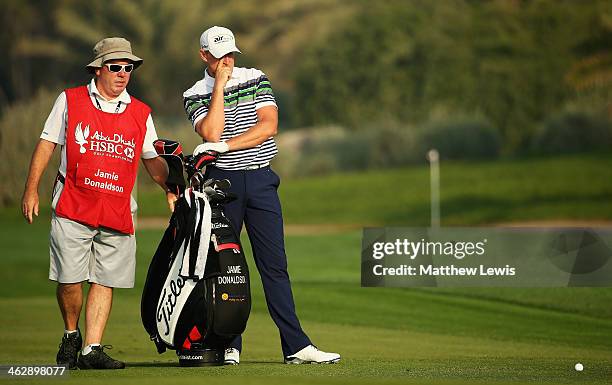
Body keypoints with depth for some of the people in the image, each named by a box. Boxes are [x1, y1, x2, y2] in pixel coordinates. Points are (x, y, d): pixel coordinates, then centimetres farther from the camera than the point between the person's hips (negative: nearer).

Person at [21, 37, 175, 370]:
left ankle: (92, 349, 1)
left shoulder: (140, 113, 12)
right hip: (72, 206, -2)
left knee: (105, 281, -2)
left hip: (118, 213, 2)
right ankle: (71, 336, 18)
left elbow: (153, 160, 19)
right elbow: (47, 144, 7)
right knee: (69, 279, -5)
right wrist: (31, 190, 1)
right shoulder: (70, 101, 5)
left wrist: (172, 189, 4)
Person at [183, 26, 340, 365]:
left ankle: (296, 346, -5)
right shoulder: (195, 96, 3)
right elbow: (212, 134, -15)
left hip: (261, 181, 1)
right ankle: (229, 346, 7)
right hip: (221, 181, -1)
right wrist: (220, 85, -11)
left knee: (274, 264, -2)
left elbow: (268, 125, -6)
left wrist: (225, 145, -14)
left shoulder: (256, 79, 8)